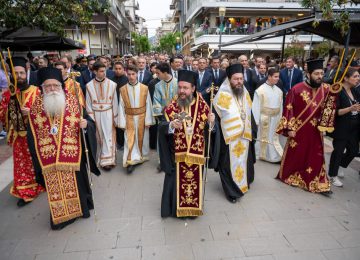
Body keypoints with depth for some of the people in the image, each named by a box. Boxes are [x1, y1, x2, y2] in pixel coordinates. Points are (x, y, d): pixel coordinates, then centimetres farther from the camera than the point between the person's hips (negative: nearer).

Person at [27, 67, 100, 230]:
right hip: (48, 160, 2)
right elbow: (31, 137, 3)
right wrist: (38, 159, -2)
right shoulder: (36, 107, -1)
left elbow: (89, 123, -4)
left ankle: (80, 208, 39)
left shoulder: (73, 103, -6)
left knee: (76, 184, 14)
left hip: (73, 157, -1)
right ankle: (60, 216, 36)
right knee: (55, 188, 14)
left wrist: (86, 124, -28)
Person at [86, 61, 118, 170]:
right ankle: (106, 159, 24)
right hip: (96, 114, 1)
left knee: (108, 136, 0)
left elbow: (115, 102, -1)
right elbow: (88, 104, 0)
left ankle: (107, 160, 6)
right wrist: (91, 118, -5)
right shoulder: (89, 86, -4)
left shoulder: (112, 84, -6)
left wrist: (115, 117, 0)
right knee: (99, 136, 11)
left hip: (108, 114, -1)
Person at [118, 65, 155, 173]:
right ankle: (130, 161, 3)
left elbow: (148, 105, -4)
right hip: (129, 118, 0)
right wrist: (122, 122, -5)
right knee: (129, 139, -2)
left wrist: (148, 120, -6)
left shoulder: (145, 88, -6)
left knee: (141, 138, 12)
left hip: (142, 117, 0)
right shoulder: (123, 89, -3)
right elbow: (121, 107, -2)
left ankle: (140, 157, 31)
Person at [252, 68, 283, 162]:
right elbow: (256, 106, -11)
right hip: (264, 118, -4)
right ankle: (261, 155, 26)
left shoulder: (279, 90, 4)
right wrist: (256, 121, -12)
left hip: (275, 119, 4)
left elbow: (280, 106, 7)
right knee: (263, 138, 10)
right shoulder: (260, 90, -11)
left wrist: (280, 119, 6)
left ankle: (275, 156, 20)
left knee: (275, 138, 10)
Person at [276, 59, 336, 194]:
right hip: (298, 129, -3)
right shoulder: (297, 89, -13)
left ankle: (318, 184, 26)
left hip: (315, 131, 4)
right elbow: (288, 109, -10)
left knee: (316, 157, 11)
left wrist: (332, 94, -16)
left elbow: (328, 109, -1)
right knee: (294, 155, 12)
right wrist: (289, 128, -11)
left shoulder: (325, 89, -1)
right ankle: (289, 175, 36)